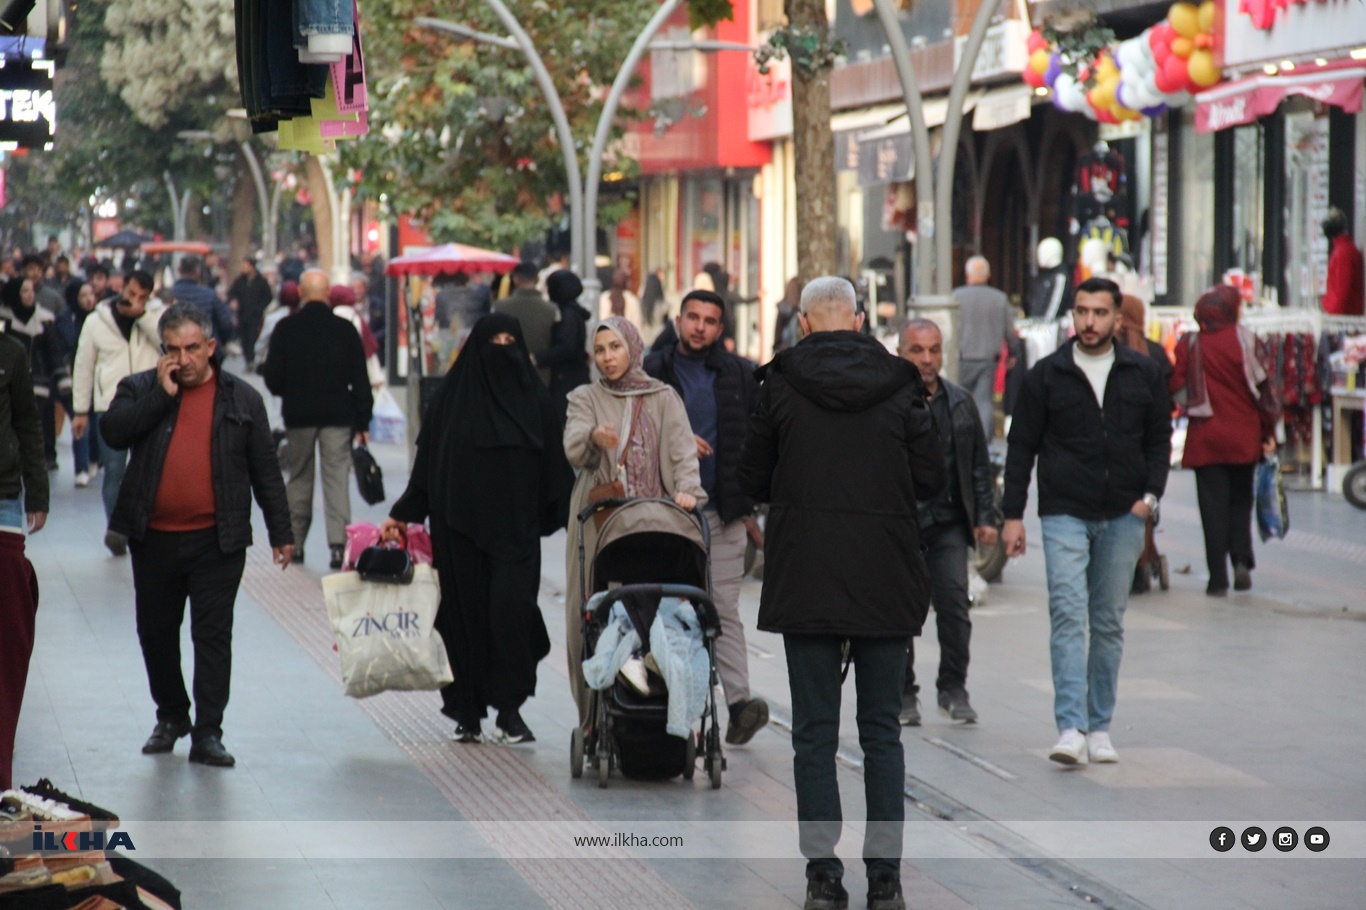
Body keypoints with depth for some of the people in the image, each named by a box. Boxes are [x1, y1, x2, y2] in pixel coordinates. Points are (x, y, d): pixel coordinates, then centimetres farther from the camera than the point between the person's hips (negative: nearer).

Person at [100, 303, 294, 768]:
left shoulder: (242, 399, 5)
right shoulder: (140, 389, 6)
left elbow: (265, 470, 8)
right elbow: (112, 430, -13)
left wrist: (280, 532, 7)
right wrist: (162, 394, -15)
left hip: (217, 539, -2)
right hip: (154, 538, 2)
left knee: (213, 635, -3)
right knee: (156, 632, 12)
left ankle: (207, 732, 0)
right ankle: (171, 716, 30)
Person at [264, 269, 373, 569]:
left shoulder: (285, 329, -4)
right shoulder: (345, 330, -2)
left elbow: (272, 378, -3)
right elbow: (360, 381, -1)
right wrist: (362, 422, 5)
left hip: (298, 414, 0)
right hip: (338, 415, 0)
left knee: (298, 477, 13)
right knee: (337, 477, -1)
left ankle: (295, 542, 17)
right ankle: (338, 542, -13)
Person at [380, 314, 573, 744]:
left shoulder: (535, 398, 7)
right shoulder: (453, 395, 5)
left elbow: (553, 467, 7)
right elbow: (428, 462, 7)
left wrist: (568, 515, -1)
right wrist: (401, 514, 2)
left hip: (515, 528, 0)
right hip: (461, 526, 0)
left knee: (511, 606, -13)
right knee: (466, 612, 3)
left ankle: (509, 708, -7)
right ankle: (467, 714, 11)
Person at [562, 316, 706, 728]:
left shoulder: (663, 399, 14)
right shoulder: (585, 399, 13)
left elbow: (682, 449, 0)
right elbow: (573, 448, -6)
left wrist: (686, 488, -20)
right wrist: (594, 437, -29)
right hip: (598, 521, 1)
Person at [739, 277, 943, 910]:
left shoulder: (781, 384, -4)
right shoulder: (898, 384, -1)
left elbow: (753, 481, 2)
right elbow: (930, 477, 3)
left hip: (805, 577, -1)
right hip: (885, 578, 1)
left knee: (814, 732, 4)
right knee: (882, 729, 8)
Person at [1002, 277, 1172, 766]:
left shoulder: (1143, 374, 6)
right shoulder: (1047, 375, 2)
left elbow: (1159, 439, 13)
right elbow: (1022, 446, 4)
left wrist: (1150, 494, -3)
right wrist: (1013, 514, -1)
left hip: (1123, 518, 2)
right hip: (1064, 514, -2)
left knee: (1109, 623, 7)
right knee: (1068, 615, -13)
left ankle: (1099, 728, 15)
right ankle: (1071, 729, -19)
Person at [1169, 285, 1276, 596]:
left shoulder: (1189, 344, -2)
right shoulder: (1245, 341, -5)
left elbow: (1174, 388, -5)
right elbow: (1261, 387, -5)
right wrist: (1269, 432, 2)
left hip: (1205, 438, 0)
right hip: (1243, 437, 0)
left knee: (1213, 504, 3)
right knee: (1240, 500, 17)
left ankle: (1218, 578, -1)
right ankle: (1241, 560, -2)